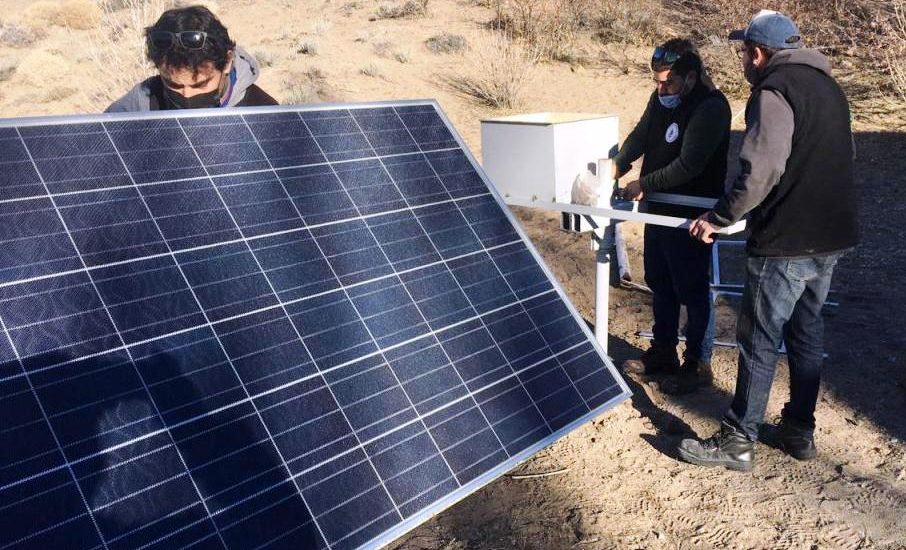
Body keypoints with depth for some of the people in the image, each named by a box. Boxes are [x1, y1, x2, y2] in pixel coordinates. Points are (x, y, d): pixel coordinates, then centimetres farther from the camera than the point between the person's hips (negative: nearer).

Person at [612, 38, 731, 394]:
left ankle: (698, 365, 18)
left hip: (690, 216, -9)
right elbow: (641, 135, 11)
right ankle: (663, 353, 35)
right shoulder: (662, 98, 4)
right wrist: (618, 166, -6)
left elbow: (688, 166, -25)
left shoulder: (710, 108, -22)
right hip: (659, 210, 9)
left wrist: (644, 185, -18)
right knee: (660, 284, 18)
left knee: (693, 291, 3)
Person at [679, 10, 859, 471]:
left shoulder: (774, 90, -14)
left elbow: (760, 171, -24)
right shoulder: (827, 86, 15)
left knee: (759, 341, -1)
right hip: (831, 238, 9)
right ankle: (799, 431, 27)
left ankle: (737, 442, 7)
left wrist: (718, 218, -13)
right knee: (806, 332, 17)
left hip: (784, 242, -9)